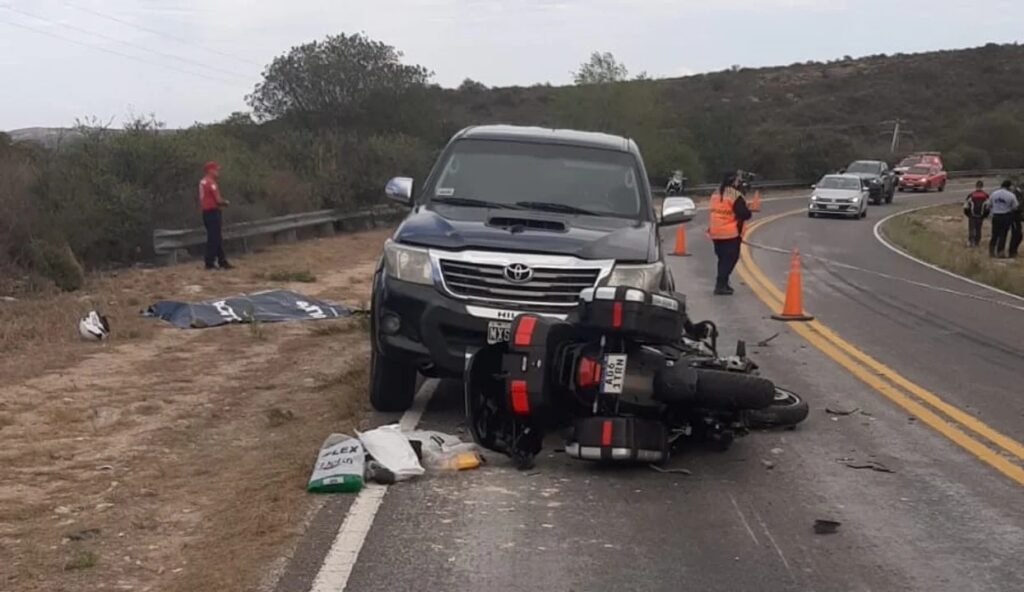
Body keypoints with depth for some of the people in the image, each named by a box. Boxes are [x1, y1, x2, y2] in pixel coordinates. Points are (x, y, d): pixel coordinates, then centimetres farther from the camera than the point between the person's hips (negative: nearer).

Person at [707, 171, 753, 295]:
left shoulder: (716, 195, 12)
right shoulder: (735, 196, -13)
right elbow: (745, 214, -16)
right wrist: (748, 212, 5)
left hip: (715, 233, 8)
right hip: (730, 234, -8)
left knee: (723, 259, 19)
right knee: (730, 259, -1)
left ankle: (722, 284, 25)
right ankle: (721, 285, -8)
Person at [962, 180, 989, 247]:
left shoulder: (971, 195, -9)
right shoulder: (986, 196, -4)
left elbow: (966, 206, -4)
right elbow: (988, 206, -3)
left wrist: (967, 214, 12)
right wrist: (985, 215, 12)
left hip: (972, 216, -2)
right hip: (981, 216, 2)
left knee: (971, 228, 7)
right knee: (978, 229, 13)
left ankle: (971, 241, 1)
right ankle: (977, 242, 18)